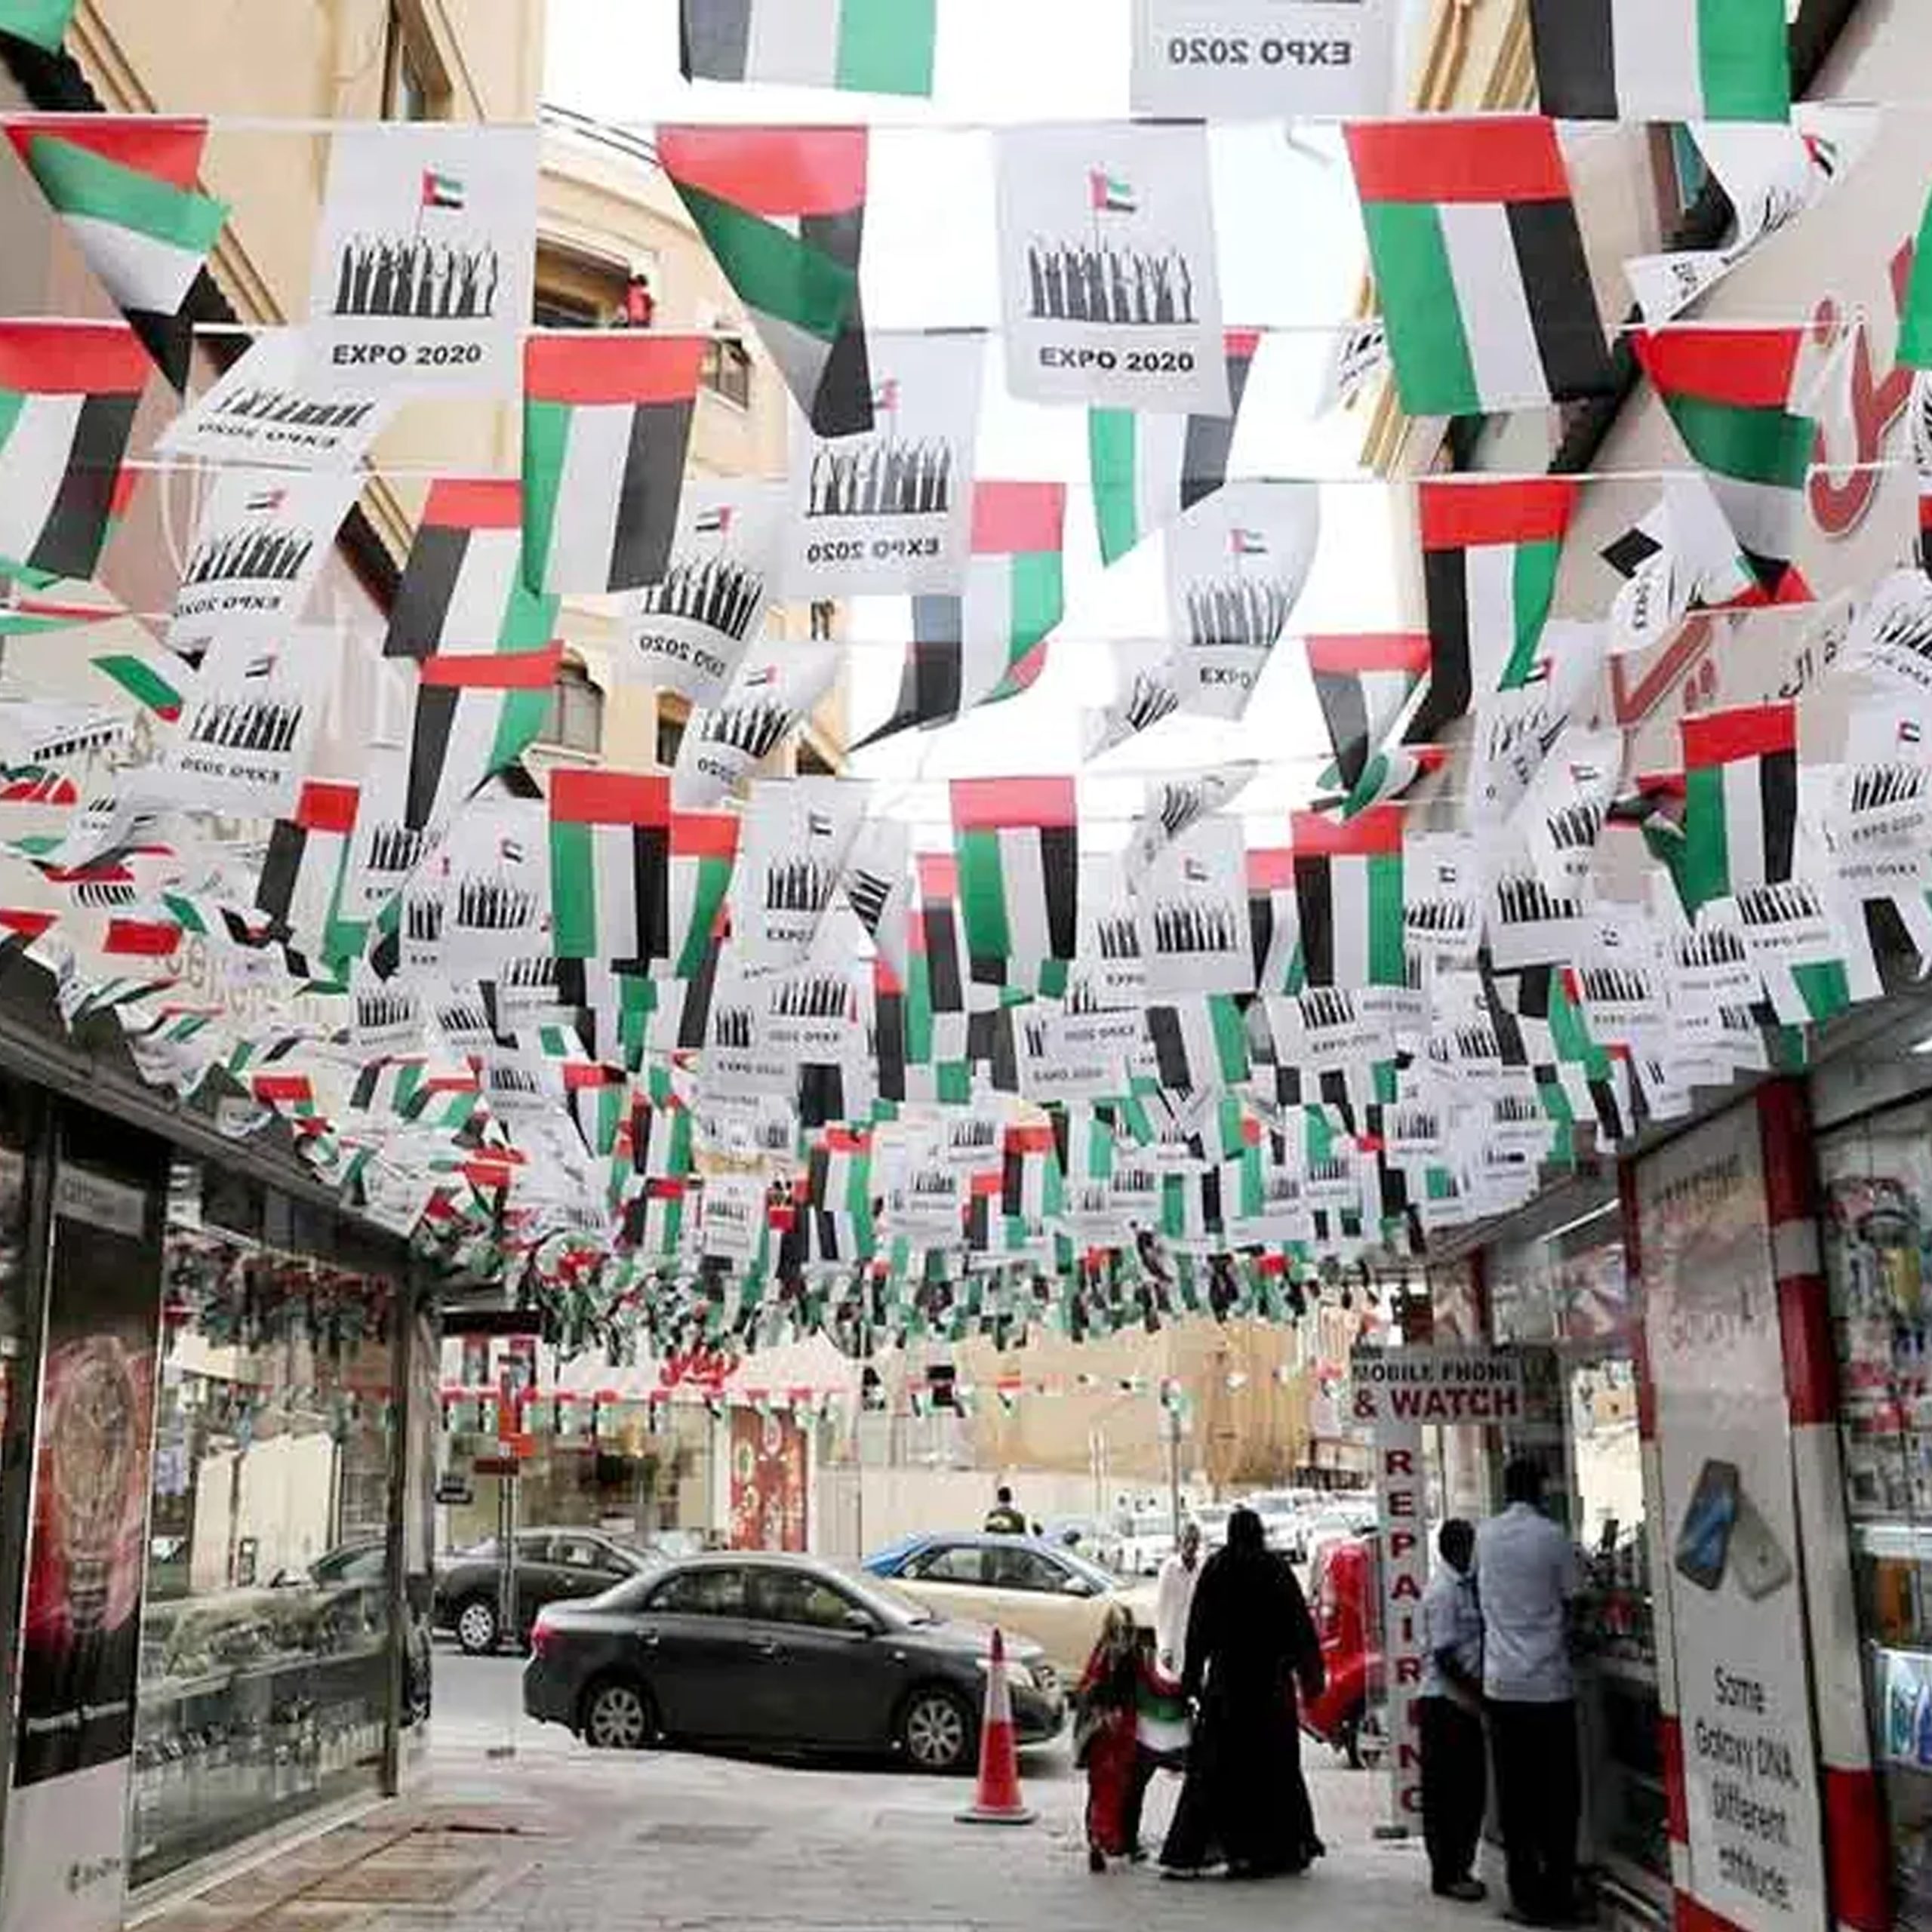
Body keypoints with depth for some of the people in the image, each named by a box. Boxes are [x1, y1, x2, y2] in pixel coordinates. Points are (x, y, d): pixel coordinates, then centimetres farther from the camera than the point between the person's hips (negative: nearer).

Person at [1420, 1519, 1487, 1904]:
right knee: (1446, 1794, 0)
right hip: (1445, 1702, -8)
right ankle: (1446, 1874, 7)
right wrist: (1477, 1694, -15)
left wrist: (1480, 1696, 11)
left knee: (1471, 1789, 12)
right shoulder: (1442, 1592, -15)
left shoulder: (1468, 1586, 11)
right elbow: (1445, 1657, -18)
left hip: (1467, 1702, 8)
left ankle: (1461, 1868, 22)